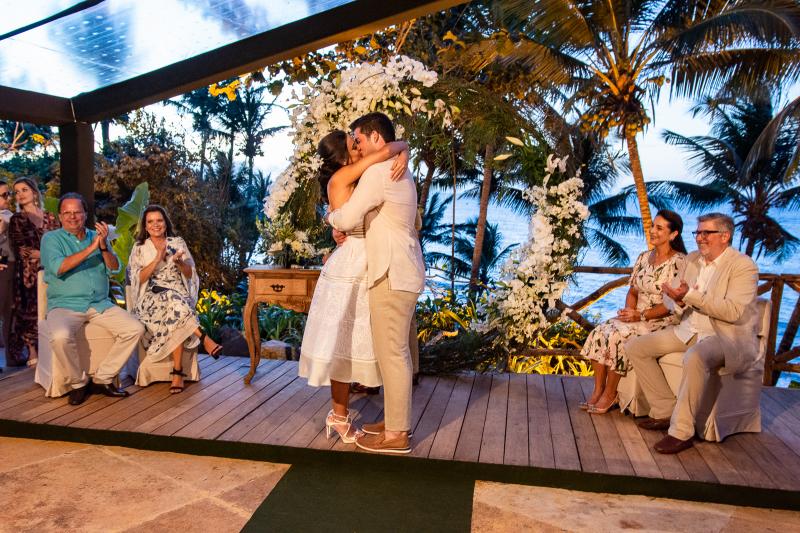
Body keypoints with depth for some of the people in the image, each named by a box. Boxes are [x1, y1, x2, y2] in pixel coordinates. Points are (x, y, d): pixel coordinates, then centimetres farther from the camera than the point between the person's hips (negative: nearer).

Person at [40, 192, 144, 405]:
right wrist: (90, 248, -17)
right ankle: (78, 383, -7)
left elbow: (115, 267, 2)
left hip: (100, 304, 4)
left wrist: (103, 246, -17)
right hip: (65, 305, -3)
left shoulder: (96, 236, 14)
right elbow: (58, 267, -15)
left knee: (135, 329, -15)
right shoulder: (51, 238, 4)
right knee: (61, 337, -34)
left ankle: (102, 379, -3)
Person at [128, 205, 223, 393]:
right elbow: (138, 279, -3)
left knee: (174, 318, -35)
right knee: (173, 303, -38)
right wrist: (158, 259, -12)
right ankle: (204, 339, -37)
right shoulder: (139, 248, 9)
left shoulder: (178, 243, 12)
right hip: (151, 298, -1)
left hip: (179, 295, 1)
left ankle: (178, 372, -35)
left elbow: (189, 274, 10)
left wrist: (179, 262, -10)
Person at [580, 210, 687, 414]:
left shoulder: (679, 262, -10)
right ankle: (598, 391, -12)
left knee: (618, 336, -28)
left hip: (661, 321, -7)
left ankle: (610, 394, -12)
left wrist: (640, 315, -20)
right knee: (599, 332, -17)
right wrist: (629, 309, -6)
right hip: (637, 316, 7)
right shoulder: (644, 257, 12)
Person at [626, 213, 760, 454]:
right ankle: (664, 411, 2)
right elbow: (677, 304, 13)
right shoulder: (692, 259, 11)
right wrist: (679, 301, -12)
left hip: (727, 336, -8)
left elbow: (732, 311, -23)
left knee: (694, 358, -40)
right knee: (635, 347, -3)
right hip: (689, 331, 8)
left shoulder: (744, 266, -11)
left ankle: (681, 432, -26)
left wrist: (690, 296, -26)